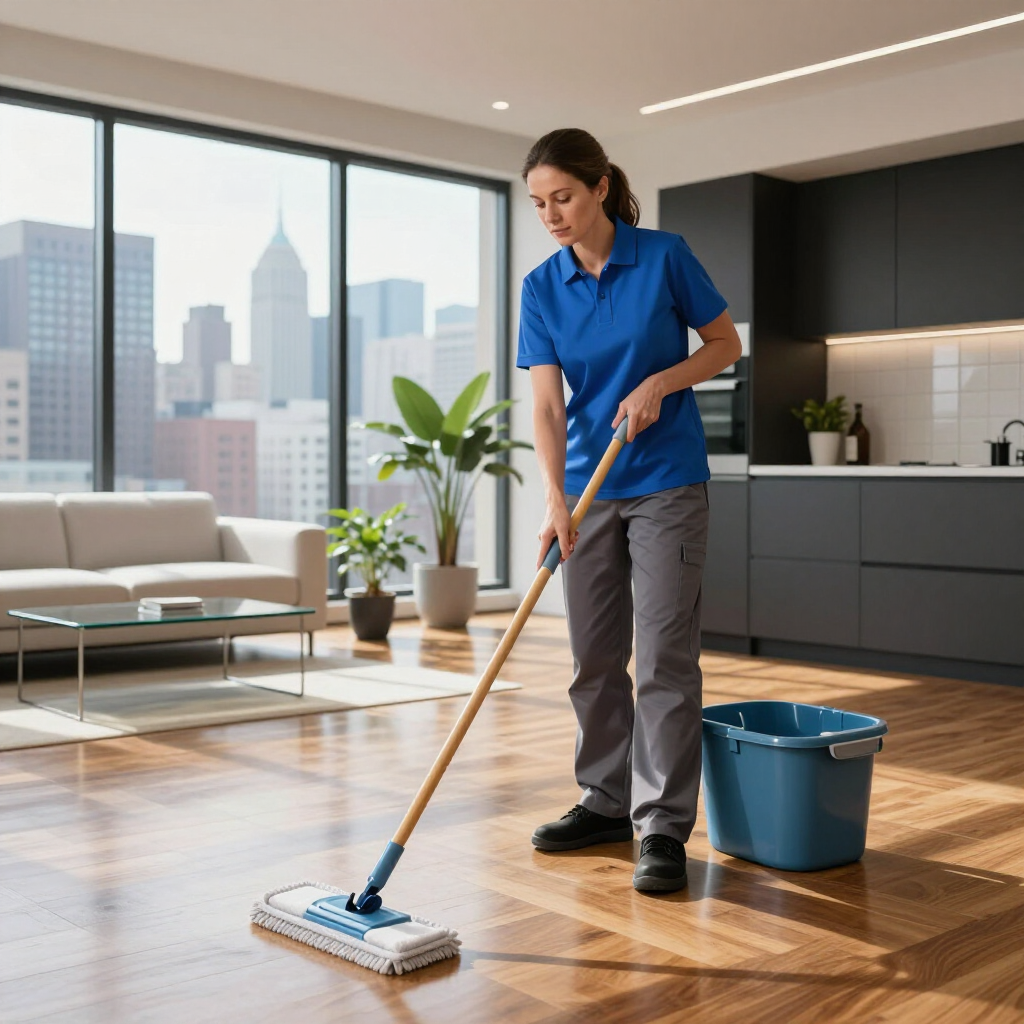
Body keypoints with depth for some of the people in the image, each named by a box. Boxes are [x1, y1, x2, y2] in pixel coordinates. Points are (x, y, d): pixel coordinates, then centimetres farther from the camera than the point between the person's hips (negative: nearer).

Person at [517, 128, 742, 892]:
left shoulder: (665, 257, -8)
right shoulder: (541, 288, 0)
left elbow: (726, 344, 1)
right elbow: (547, 403, -8)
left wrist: (660, 382, -17)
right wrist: (556, 499, -21)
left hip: (667, 485, -4)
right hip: (591, 489, 4)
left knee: (665, 656, -6)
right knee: (594, 658, 10)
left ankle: (664, 828, 1)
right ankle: (607, 803, 24)